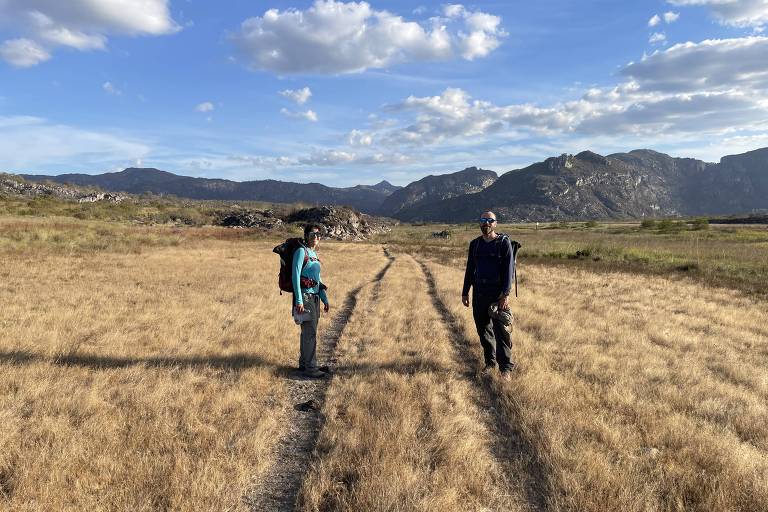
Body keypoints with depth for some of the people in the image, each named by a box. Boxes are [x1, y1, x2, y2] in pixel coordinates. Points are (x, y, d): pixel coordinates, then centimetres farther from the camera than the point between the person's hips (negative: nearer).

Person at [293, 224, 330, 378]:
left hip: (314, 297, 8)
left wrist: (325, 299, 17)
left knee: (308, 332, 13)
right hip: (305, 297, -8)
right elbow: (295, 276, -16)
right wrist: (299, 300, -21)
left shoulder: (315, 254, 15)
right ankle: (310, 368, -3)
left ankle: (304, 364, 22)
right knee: (310, 332, -8)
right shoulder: (301, 251, -10)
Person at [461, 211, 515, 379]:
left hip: (498, 294, -5)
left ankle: (506, 367, 2)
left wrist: (505, 294, -16)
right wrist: (465, 292, 14)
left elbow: (509, 269, -8)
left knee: (501, 331, -6)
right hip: (479, 294, 5)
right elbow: (470, 269, 17)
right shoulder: (475, 244, 11)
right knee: (483, 330, 10)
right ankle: (490, 362, 23)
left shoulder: (504, 242, -4)